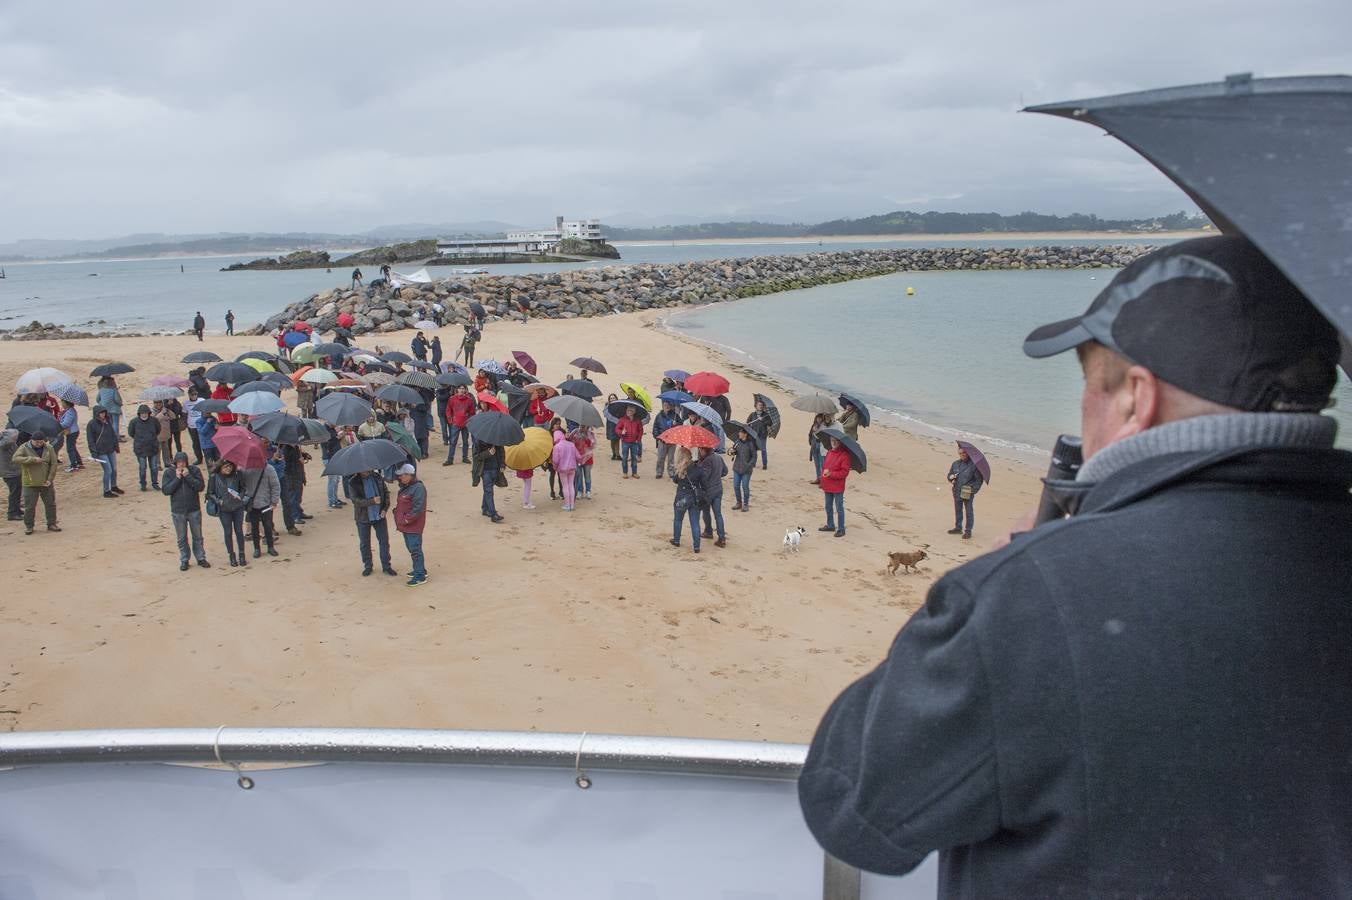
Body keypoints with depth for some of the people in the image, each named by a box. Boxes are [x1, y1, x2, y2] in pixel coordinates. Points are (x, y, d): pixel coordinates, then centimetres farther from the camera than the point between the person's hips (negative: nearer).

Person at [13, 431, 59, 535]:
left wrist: (50, 479, -7)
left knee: (51, 504, 9)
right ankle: (28, 526, 17)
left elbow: (53, 464, 0)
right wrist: (33, 459, -28)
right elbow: (15, 459, -22)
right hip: (30, 484, -3)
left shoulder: (49, 448, 0)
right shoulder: (24, 448, -6)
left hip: (46, 483, 3)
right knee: (29, 506, 2)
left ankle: (51, 524, 23)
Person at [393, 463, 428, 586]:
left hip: (413, 526, -10)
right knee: (411, 548, 19)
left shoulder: (418, 488, -20)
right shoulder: (405, 487, 12)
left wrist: (406, 520, -20)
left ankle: (420, 576, 0)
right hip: (405, 525, 10)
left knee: (415, 550, -6)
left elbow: (417, 508, -24)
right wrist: (396, 511, 9)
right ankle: (420, 570, 33)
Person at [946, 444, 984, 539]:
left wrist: (974, 490, -15)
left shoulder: (974, 464, -8)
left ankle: (968, 531, 6)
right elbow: (949, 475, 19)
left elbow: (979, 480, -5)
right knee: (958, 510, 15)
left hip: (968, 493, -5)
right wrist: (951, 477, -5)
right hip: (957, 491, 5)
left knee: (969, 512, 1)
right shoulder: (955, 464, 8)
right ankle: (958, 528, 28)